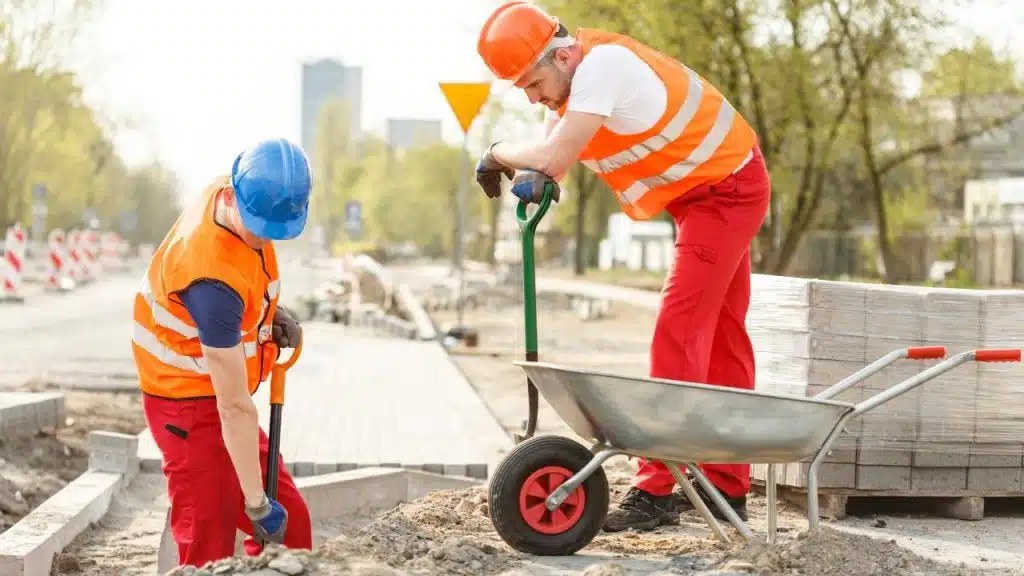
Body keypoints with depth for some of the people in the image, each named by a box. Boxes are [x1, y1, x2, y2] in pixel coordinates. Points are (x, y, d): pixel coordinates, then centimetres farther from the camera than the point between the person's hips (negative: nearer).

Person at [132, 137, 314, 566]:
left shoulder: (234, 197, -8)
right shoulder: (213, 281, -34)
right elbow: (234, 407, -30)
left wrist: (272, 314, -2)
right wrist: (257, 503, -26)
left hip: (213, 398, 9)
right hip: (188, 403, -9)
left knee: (288, 523, 10)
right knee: (210, 545, -10)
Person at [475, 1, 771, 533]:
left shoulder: (602, 64, -28)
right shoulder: (567, 75, 1)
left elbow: (553, 157, -31)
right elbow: (552, 156, 5)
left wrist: (497, 153, -13)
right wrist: (534, 177, -18)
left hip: (725, 190, -10)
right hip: (710, 192, 10)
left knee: (679, 334, -13)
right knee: (720, 338, 13)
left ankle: (657, 493, -12)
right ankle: (725, 490, 22)